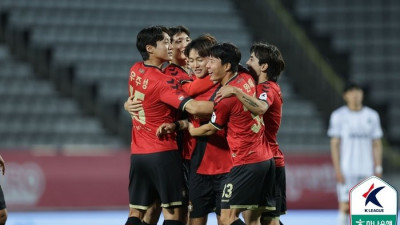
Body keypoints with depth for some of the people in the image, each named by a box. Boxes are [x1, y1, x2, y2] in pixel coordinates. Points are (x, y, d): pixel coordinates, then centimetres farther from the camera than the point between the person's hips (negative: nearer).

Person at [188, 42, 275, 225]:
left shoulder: (225, 98, -15)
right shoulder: (247, 79, 7)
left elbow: (210, 129, 1)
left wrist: (190, 130, 22)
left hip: (247, 163, -9)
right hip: (266, 159, 9)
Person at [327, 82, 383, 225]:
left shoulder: (372, 116, 9)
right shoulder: (338, 116, 0)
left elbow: (377, 145, 11)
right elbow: (334, 144, -2)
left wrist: (378, 170, 4)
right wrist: (337, 170, -10)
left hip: (367, 172, 3)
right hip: (346, 171, -3)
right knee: (345, 206, -8)